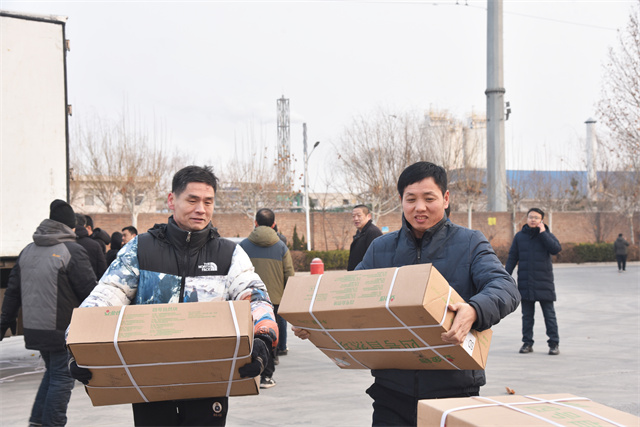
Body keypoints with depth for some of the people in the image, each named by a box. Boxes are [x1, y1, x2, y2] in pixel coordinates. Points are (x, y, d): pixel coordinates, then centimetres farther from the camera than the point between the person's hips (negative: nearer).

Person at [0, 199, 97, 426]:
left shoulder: (27, 251, 10)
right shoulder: (72, 251, -12)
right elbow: (89, 291, -12)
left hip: (33, 328, 7)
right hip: (63, 331, -7)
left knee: (52, 372, 21)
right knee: (62, 377, 1)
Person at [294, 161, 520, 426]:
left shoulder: (470, 243, 1)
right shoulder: (380, 249, 13)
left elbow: (505, 286, -14)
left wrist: (474, 310, -37)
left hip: (453, 387, -2)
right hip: (392, 388, 2)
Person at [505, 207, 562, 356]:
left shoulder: (546, 235, 2)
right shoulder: (519, 236, 7)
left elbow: (556, 249, -17)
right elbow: (512, 258, 10)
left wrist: (542, 233, -15)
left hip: (544, 282, -2)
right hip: (525, 283, 2)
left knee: (549, 314, 2)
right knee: (527, 315, 8)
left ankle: (554, 344, 7)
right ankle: (527, 342, 15)